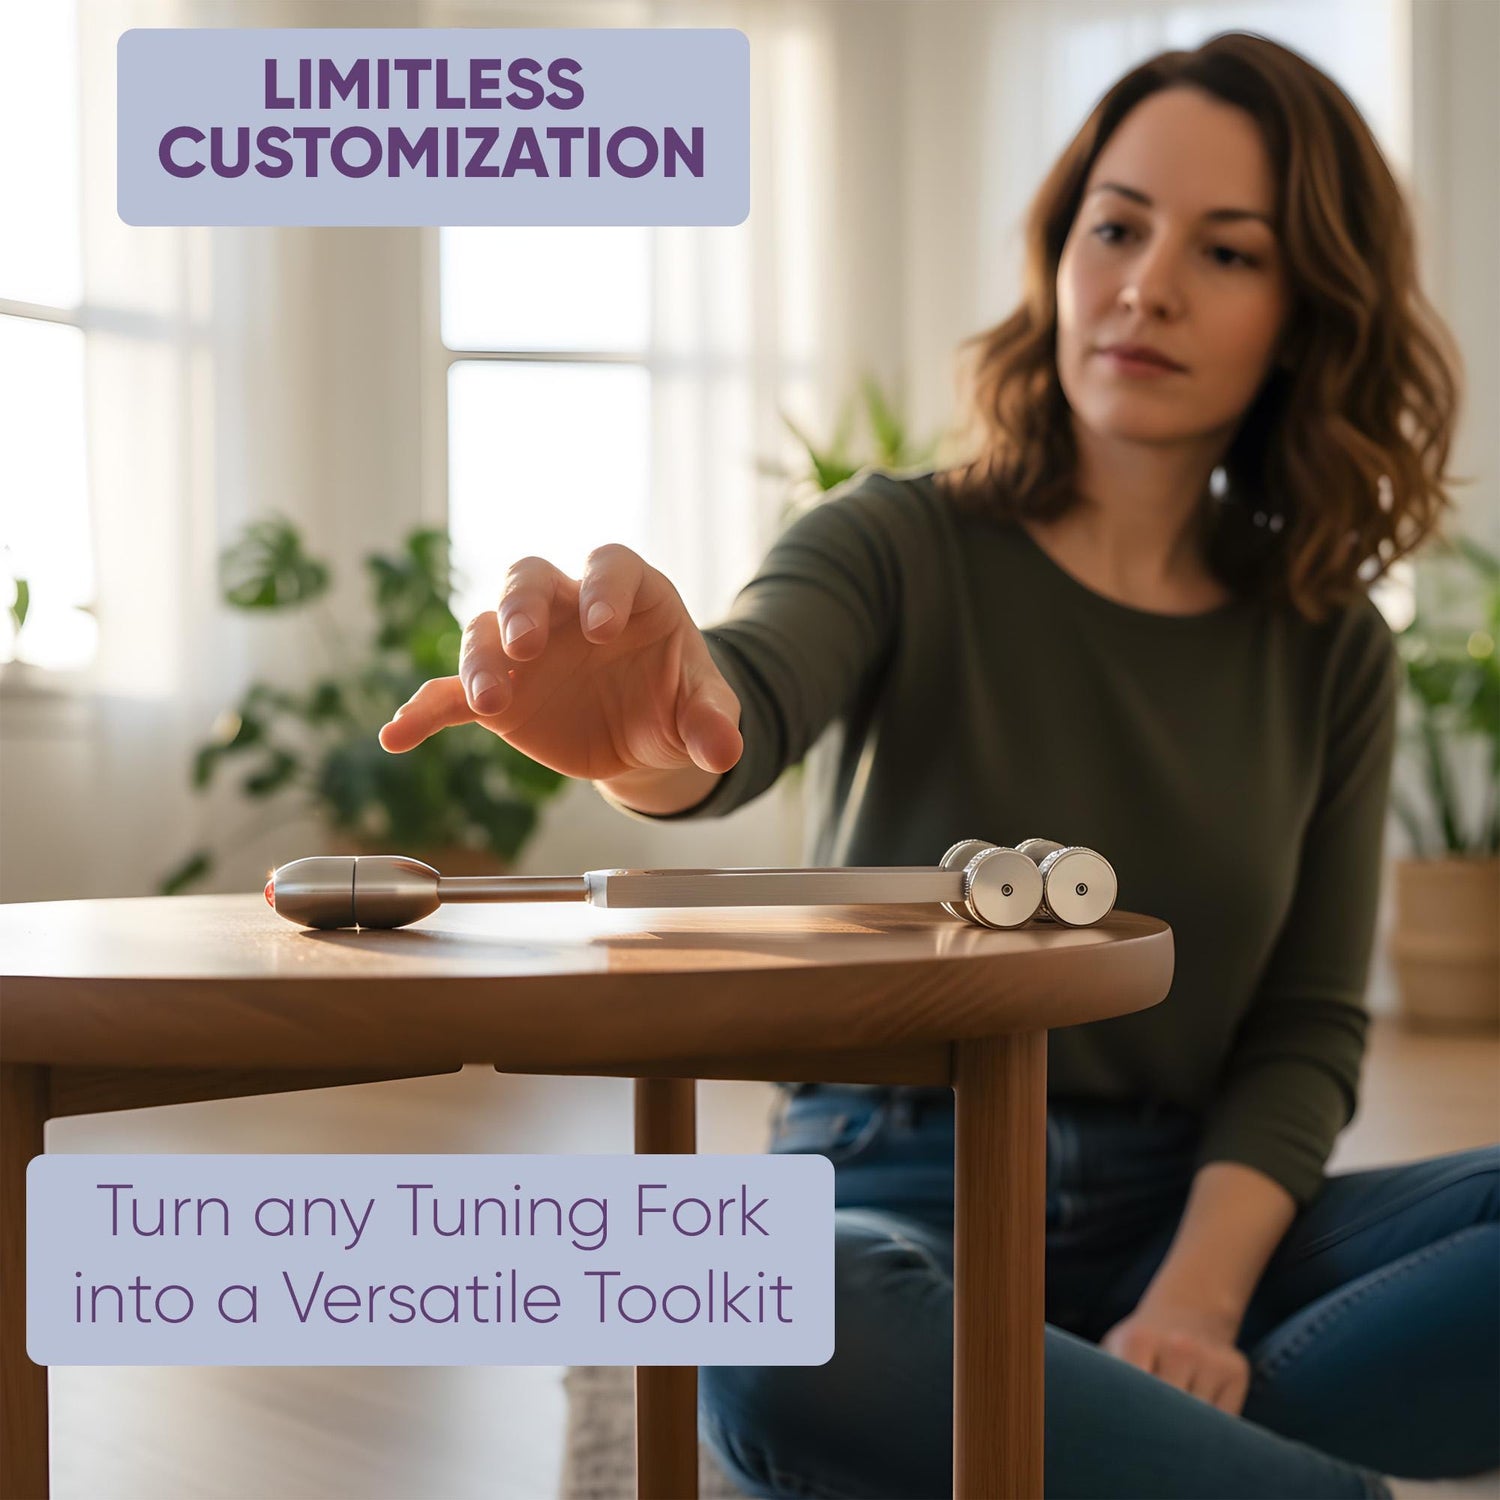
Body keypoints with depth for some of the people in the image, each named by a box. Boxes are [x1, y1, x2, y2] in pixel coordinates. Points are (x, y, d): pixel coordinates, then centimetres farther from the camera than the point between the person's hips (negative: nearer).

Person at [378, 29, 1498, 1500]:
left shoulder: (1329, 651, 6)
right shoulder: (904, 548, -2)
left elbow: (1306, 1030, 3)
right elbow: (753, 689, -25)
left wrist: (1196, 1300, -16)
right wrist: (651, 733, -51)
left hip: (1187, 1217, 3)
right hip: (901, 1201, -3)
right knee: (790, 1352, -39)